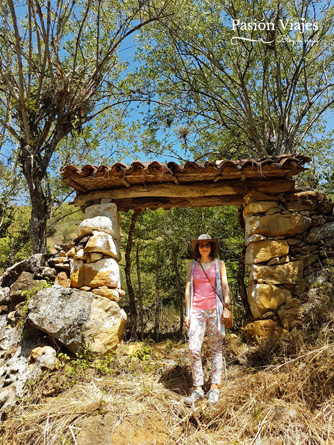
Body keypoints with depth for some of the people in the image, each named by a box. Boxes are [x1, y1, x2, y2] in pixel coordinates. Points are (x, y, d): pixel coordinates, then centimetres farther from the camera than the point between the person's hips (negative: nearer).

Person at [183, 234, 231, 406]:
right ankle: (198, 389, 5)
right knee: (193, 349, -6)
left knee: (216, 349, 3)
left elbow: (225, 286, 4)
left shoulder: (219, 264, 9)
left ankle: (215, 388, 13)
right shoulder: (192, 266, 12)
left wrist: (226, 307, -8)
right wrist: (187, 313, 5)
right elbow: (188, 289, 10)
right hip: (197, 311, 1)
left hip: (215, 310, -1)